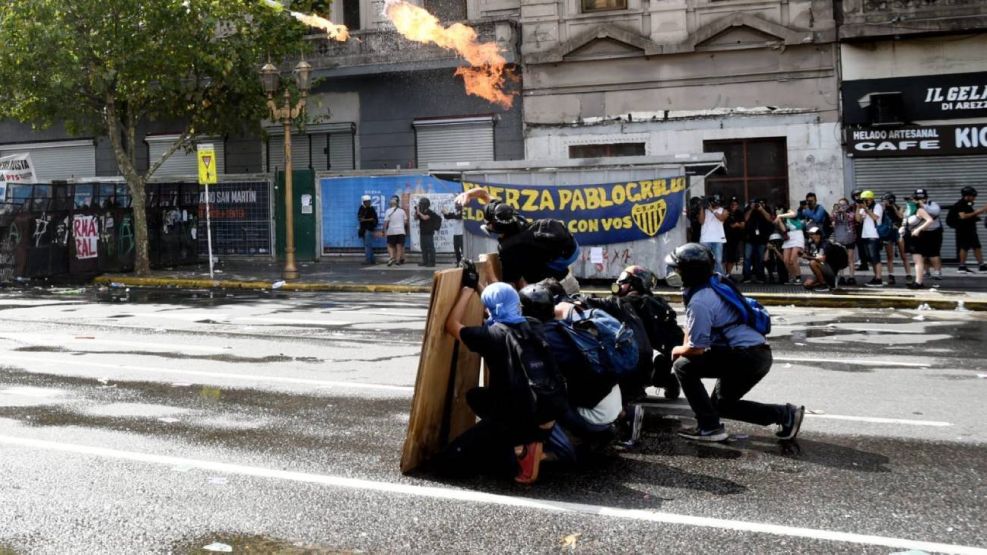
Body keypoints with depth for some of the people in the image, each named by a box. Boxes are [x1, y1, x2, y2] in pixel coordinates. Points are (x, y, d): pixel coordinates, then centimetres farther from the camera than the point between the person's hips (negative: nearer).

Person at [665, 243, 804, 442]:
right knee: (721, 404, 22)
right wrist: (685, 348, 13)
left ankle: (709, 427, -4)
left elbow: (696, 348, -17)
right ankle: (784, 414, 17)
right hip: (759, 356, 10)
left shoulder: (699, 301, -19)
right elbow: (692, 326, 25)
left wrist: (678, 351, 3)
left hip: (747, 357, -10)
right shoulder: (711, 286, 12)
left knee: (683, 366, -7)